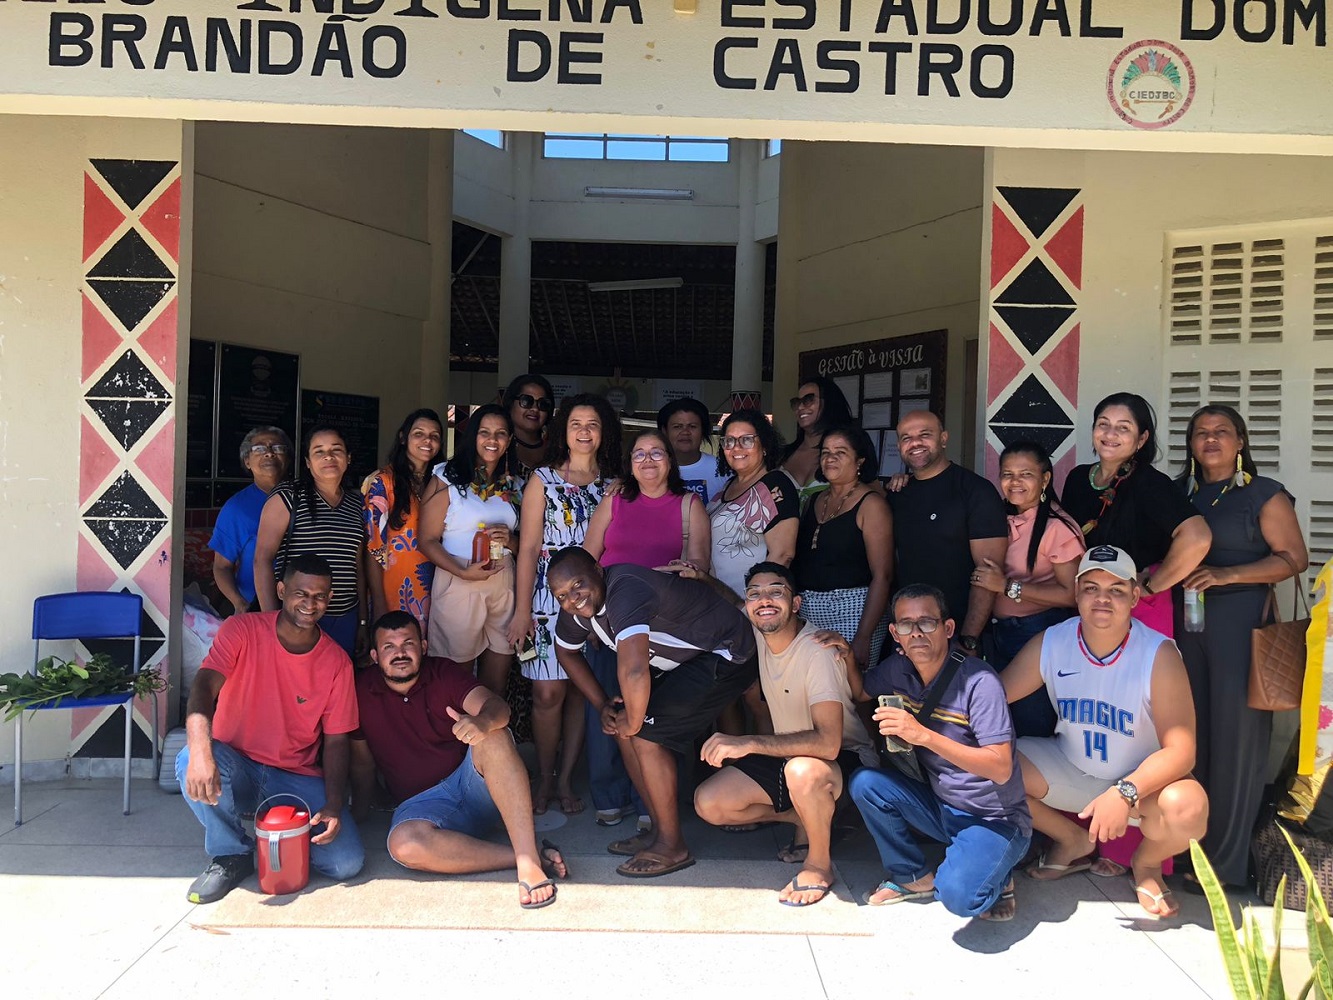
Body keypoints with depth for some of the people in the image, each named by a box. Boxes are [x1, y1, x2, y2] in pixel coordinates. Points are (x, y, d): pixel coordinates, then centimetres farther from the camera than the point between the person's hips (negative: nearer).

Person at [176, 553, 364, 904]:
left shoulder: (337, 662, -3)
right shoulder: (242, 631, -9)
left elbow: (335, 741, -1)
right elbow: (204, 687, -25)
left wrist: (334, 806, -17)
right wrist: (200, 750, -45)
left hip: (298, 780, 1)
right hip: (237, 769, -1)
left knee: (347, 862, -20)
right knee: (192, 761, -36)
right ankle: (232, 855, -9)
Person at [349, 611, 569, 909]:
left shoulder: (444, 673, -2)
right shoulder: (361, 691, 2)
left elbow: (496, 705, -20)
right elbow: (362, 763, 12)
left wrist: (483, 720, -42)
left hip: (477, 784, 0)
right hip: (423, 802, 1)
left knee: (494, 736, -33)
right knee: (404, 844, -35)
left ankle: (528, 861, -39)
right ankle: (527, 856, -29)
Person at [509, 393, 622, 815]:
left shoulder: (613, 484, 9)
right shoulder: (543, 480, 3)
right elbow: (528, 548, 0)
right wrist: (522, 609, -5)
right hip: (548, 595, -2)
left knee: (582, 691, 4)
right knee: (548, 693, -4)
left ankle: (566, 779, 17)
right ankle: (544, 779, 13)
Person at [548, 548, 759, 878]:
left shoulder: (625, 591, -34)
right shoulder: (576, 609, -4)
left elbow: (633, 670, -45)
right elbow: (566, 651, 16)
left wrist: (634, 721, -27)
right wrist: (602, 705, 9)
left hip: (727, 655, -9)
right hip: (684, 660, 9)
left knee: (645, 734, -16)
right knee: (622, 728, 3)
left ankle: (672, 845, -3)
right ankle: (660, 830, 15)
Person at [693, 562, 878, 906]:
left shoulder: (818, 651, -27)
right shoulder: (757, 633, -6)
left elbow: (828, 743, -38)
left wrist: (749, 744, -42)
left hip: (846, 758, -7)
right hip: (787, 755, 7)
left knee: (803, 771, -41)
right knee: (708, 803, -10)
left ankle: (819, 864, -13)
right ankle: (805, 817, 9)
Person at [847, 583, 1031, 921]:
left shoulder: (978, 682, -23)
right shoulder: (898, 669, -3)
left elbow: (1001, 769, -27)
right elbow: (859, 692, 17)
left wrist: (924, 735, -36)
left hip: (994, 819, -6)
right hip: (940, 809, 7)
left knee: (958, 895, -31)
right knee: (864, 783, -14)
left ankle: (993, 875, 6)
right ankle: (913, 877, 6)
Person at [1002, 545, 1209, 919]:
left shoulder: (1160, 655, -23)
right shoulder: (1050, 643, -13)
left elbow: (1180, 750, -27)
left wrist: (1125, 792, -41)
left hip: (1142, 779, -3)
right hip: (1071, 769, 3)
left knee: (1187, 807, -36)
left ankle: (1146, 862, 4)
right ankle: (1073, 841, 11)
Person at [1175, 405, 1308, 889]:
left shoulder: (1263, 494, 2)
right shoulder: (1179, 492, 16)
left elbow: (1295, 558, -4)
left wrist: (1226, 574, -14)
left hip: (1240, 625, -4)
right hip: (1186, 623, 4)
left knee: (1235, 735, -4)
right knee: (1192, 732, 2)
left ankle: (1227, 863, 6)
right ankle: (1189, 845, 13)